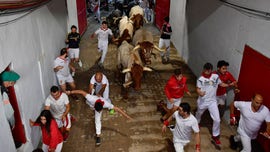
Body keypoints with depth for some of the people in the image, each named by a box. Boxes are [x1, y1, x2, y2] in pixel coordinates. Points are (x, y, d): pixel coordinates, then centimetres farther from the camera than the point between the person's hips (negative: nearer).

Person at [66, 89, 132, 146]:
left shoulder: (105, 104, -45)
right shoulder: (91, 99, -49)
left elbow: (117, 109, -40)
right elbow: (82, 92, -44)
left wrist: (126, 116, -38)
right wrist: (70, 92, -42)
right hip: (91, 103, 0)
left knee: (97, 120, -3)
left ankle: (98, 136, 15)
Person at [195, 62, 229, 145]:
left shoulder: (216, 76, -6)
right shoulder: (201, 79, -12)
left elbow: (221, 84, 8)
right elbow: (198, 89, -15)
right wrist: (200, 93, -37)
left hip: (212, 101, 1)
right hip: (202, 101, -1)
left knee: (217, 119, -5)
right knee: (199, 114, 26)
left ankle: (215, 136, 15)